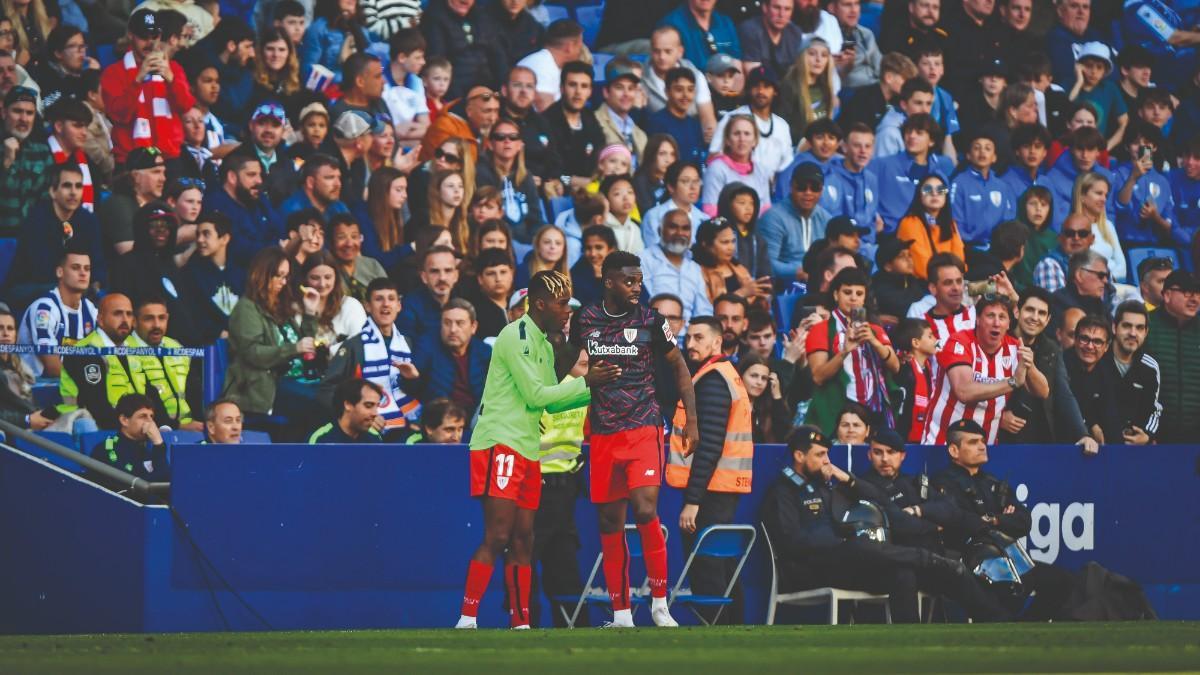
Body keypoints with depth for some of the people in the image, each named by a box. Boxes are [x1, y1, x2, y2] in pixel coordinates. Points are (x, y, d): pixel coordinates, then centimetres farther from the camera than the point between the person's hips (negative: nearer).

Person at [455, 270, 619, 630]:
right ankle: (466, 620, -15)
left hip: (527, 451, 9)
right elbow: (536, 395, -13)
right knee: (498, 537, -15)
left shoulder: (544, 345, 19)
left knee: (523, 541, 7)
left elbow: (551, 401, 22)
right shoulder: (515, 336, -10)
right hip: (499, 444, -9)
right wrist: (585, 382, -7)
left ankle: (522, 624, 9)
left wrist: (594, 389, 11)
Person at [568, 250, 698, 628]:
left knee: (645, 510, -19)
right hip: (603, 435, 3)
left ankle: (659, 602, -9)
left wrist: (691, 419, 0)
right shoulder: (585, 321, 3)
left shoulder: (650, 321, -2)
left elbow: (680, 367, 6)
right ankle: (621, 614, 10)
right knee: (609, 522, 4)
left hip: (643, 430, -3)